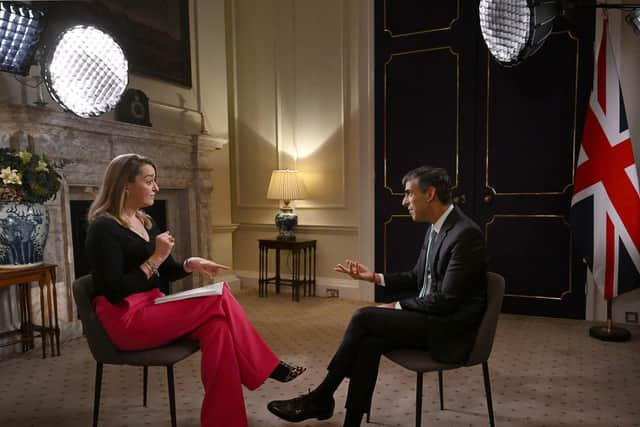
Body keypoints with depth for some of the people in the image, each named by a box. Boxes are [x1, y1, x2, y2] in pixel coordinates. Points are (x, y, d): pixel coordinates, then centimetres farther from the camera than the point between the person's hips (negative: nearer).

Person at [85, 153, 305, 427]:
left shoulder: (146, 222, 13)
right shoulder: (103, 228, -13)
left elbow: (165, 272, 18)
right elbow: (115, 292, -20)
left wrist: (191, 264, -2)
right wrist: (155, 258, -19)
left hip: (154, 309, 8)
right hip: (126, 321, -8)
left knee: (216, 325, -21)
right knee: (220, 299, -20)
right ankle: (267, 367, -6)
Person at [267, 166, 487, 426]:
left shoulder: (465, 234, -20)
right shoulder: (436, 228, 9)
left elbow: (446, 300, -23)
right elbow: (417, 278, 16)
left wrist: (397, 307, -13)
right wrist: (375, 277, 3)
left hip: (451, 329, -8)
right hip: (432, 319, 8)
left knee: (364, 318, -18)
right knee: (369, 342, -16)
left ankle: (320, 398, -1)